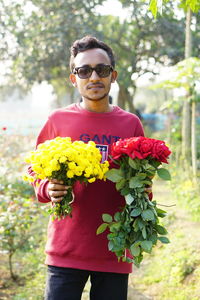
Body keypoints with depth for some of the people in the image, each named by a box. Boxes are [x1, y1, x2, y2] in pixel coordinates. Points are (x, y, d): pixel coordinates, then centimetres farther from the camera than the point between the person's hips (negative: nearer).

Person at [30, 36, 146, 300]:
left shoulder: (131, 124, 6)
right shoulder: (58, 120, 3)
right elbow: (40, 179, 9)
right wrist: (50, 190, -13)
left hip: (114, 254, 1)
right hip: (65, 251, -1)